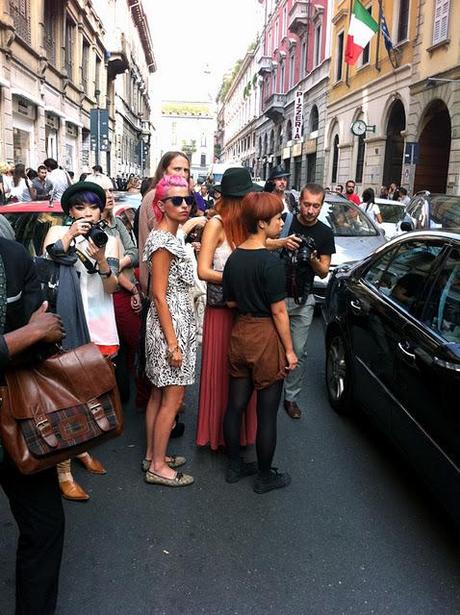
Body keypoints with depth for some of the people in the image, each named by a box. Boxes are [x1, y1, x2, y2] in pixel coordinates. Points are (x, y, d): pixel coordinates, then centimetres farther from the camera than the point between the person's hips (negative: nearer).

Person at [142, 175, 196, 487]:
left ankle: (153, 455, 28)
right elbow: (159, 295, -20)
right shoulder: (162, 241, -17)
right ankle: (158, 467, 11)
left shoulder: (171, 237, 12)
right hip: (170, 326, -10)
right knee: (172, 399, -1)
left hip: (178, 321, 10)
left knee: (159, 394, 16)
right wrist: (173, 344, -21)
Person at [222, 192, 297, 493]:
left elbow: (230, 301, 10)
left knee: (236, 404, 15)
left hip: (240, 332, 7)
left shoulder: (234, 257, 3)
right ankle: (265, 476, 21)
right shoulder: (271, 262, -19)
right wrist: (289, 350, -9)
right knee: (267, 411, 6)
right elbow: (279, 311, -16)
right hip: (266, 337, -7)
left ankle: (235, 466, 31)